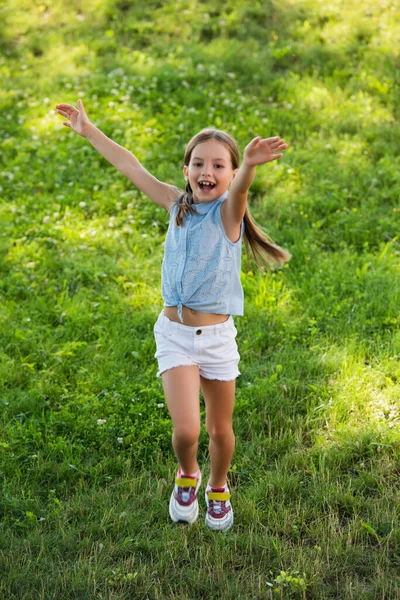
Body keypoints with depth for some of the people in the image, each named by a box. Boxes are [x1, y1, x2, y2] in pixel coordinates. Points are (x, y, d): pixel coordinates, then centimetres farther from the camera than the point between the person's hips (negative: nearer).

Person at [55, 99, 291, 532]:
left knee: (219, 429, 12)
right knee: (186, 429, -10)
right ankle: (187, 475, 25)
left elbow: (239, 188, -35)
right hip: (174, 333, 2)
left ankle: (218, 488, 43)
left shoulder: (228, 211, -10)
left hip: (218, 336, -1)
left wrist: (250, 165, -58)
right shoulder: (177, 204, 1)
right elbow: (130, 167, 10)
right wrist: (89, 131, 17)